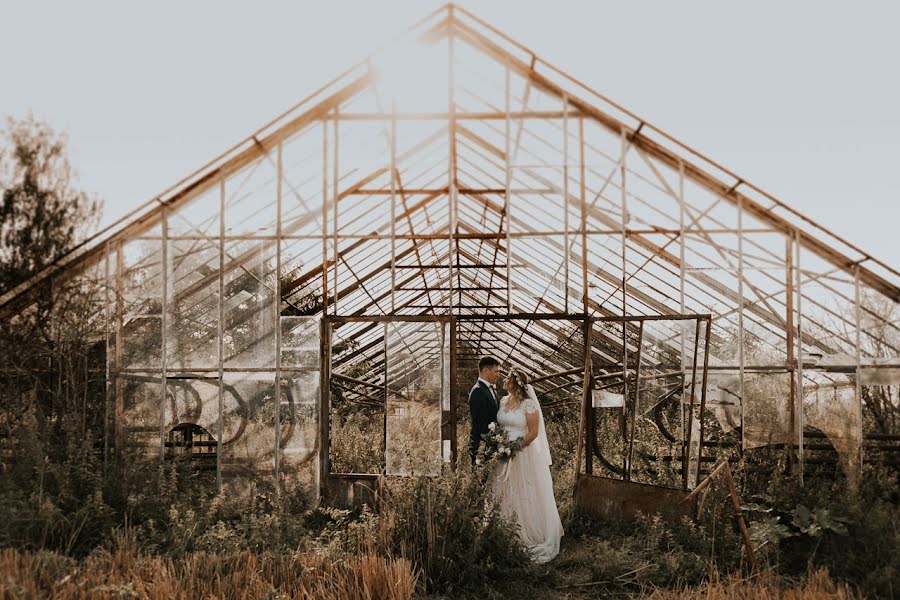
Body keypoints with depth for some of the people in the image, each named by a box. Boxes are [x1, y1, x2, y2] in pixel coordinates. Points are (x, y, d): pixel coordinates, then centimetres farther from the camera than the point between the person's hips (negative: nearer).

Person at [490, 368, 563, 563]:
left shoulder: (528, 404, -12)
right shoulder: (503, 401, 7)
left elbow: (533, 432, -14)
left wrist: (515, 448, -17)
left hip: (523, 455, -6)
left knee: (525, 495, 1)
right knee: (505, 494, 9)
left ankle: (529, 536, 12)